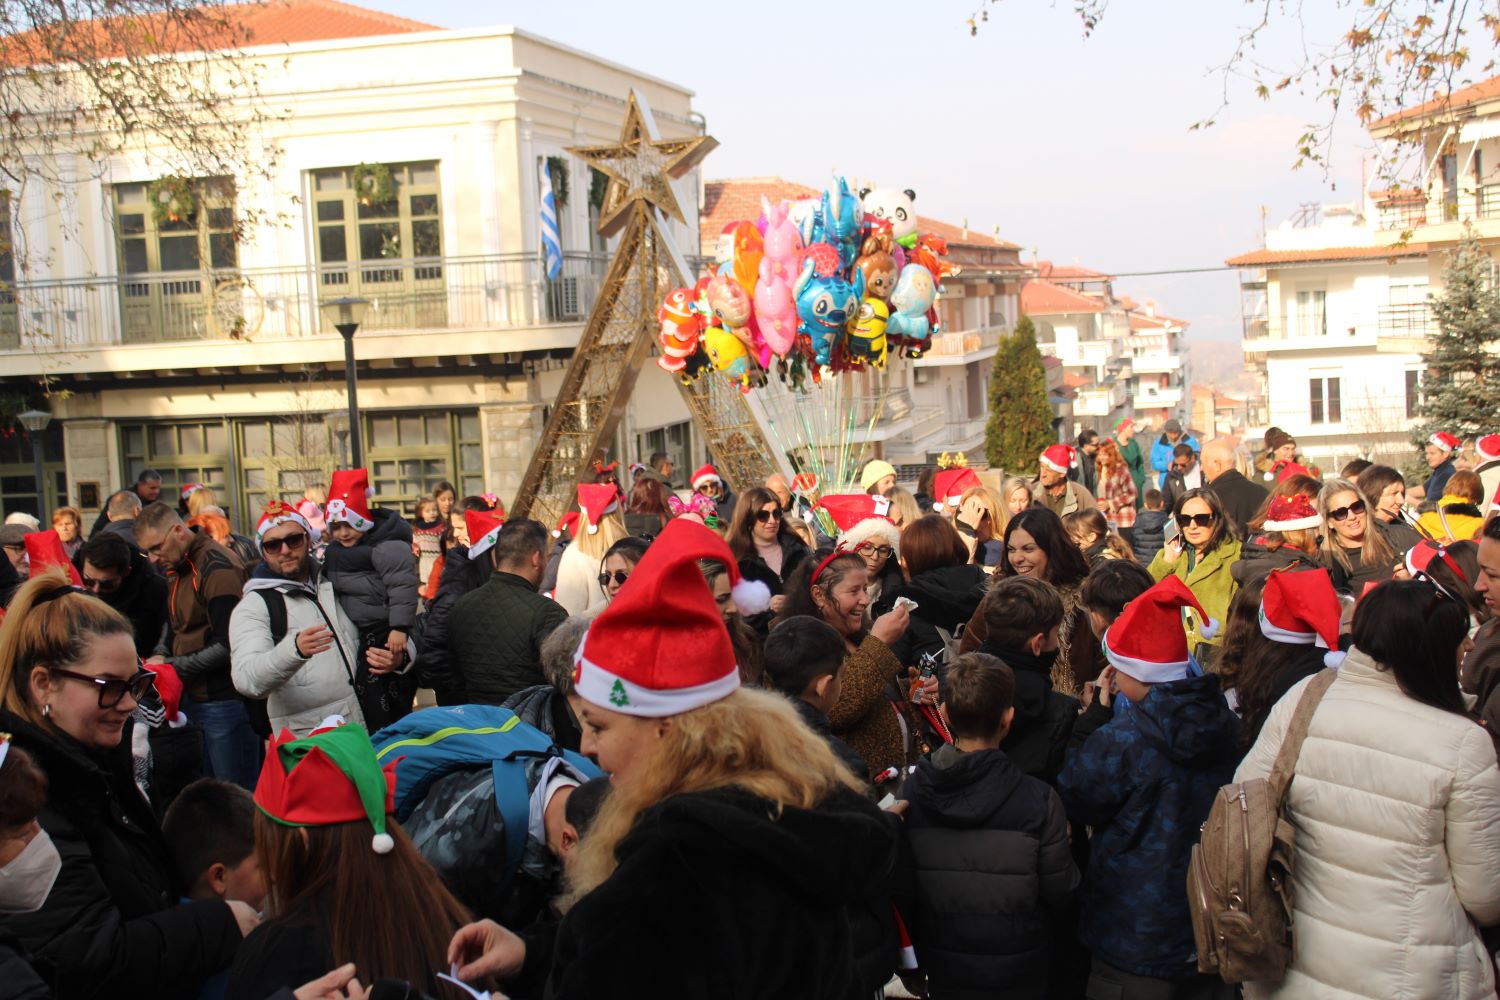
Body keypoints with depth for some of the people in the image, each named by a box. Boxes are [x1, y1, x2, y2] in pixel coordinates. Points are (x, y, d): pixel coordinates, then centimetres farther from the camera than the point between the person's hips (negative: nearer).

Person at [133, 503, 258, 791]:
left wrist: (172, 666, -14)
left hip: (225, 701, -9)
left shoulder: (217, 567, -16)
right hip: (197, 700, 9)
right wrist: (161, 654, 1)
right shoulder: (177, 568, 13)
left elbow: (228, 646, -20)